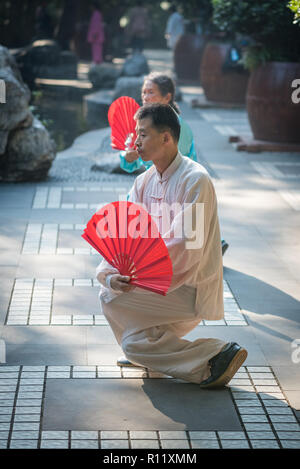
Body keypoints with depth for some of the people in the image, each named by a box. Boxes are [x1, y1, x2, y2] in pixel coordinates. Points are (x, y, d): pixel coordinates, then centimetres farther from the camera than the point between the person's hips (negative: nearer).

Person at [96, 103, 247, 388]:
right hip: (165, 278, 8)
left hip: (191, 289, -8)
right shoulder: (144, 182, 7)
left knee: (111, 297, -15)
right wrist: (109, 275, -19)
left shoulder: (195, 180, -18)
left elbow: (184, 247, -25)